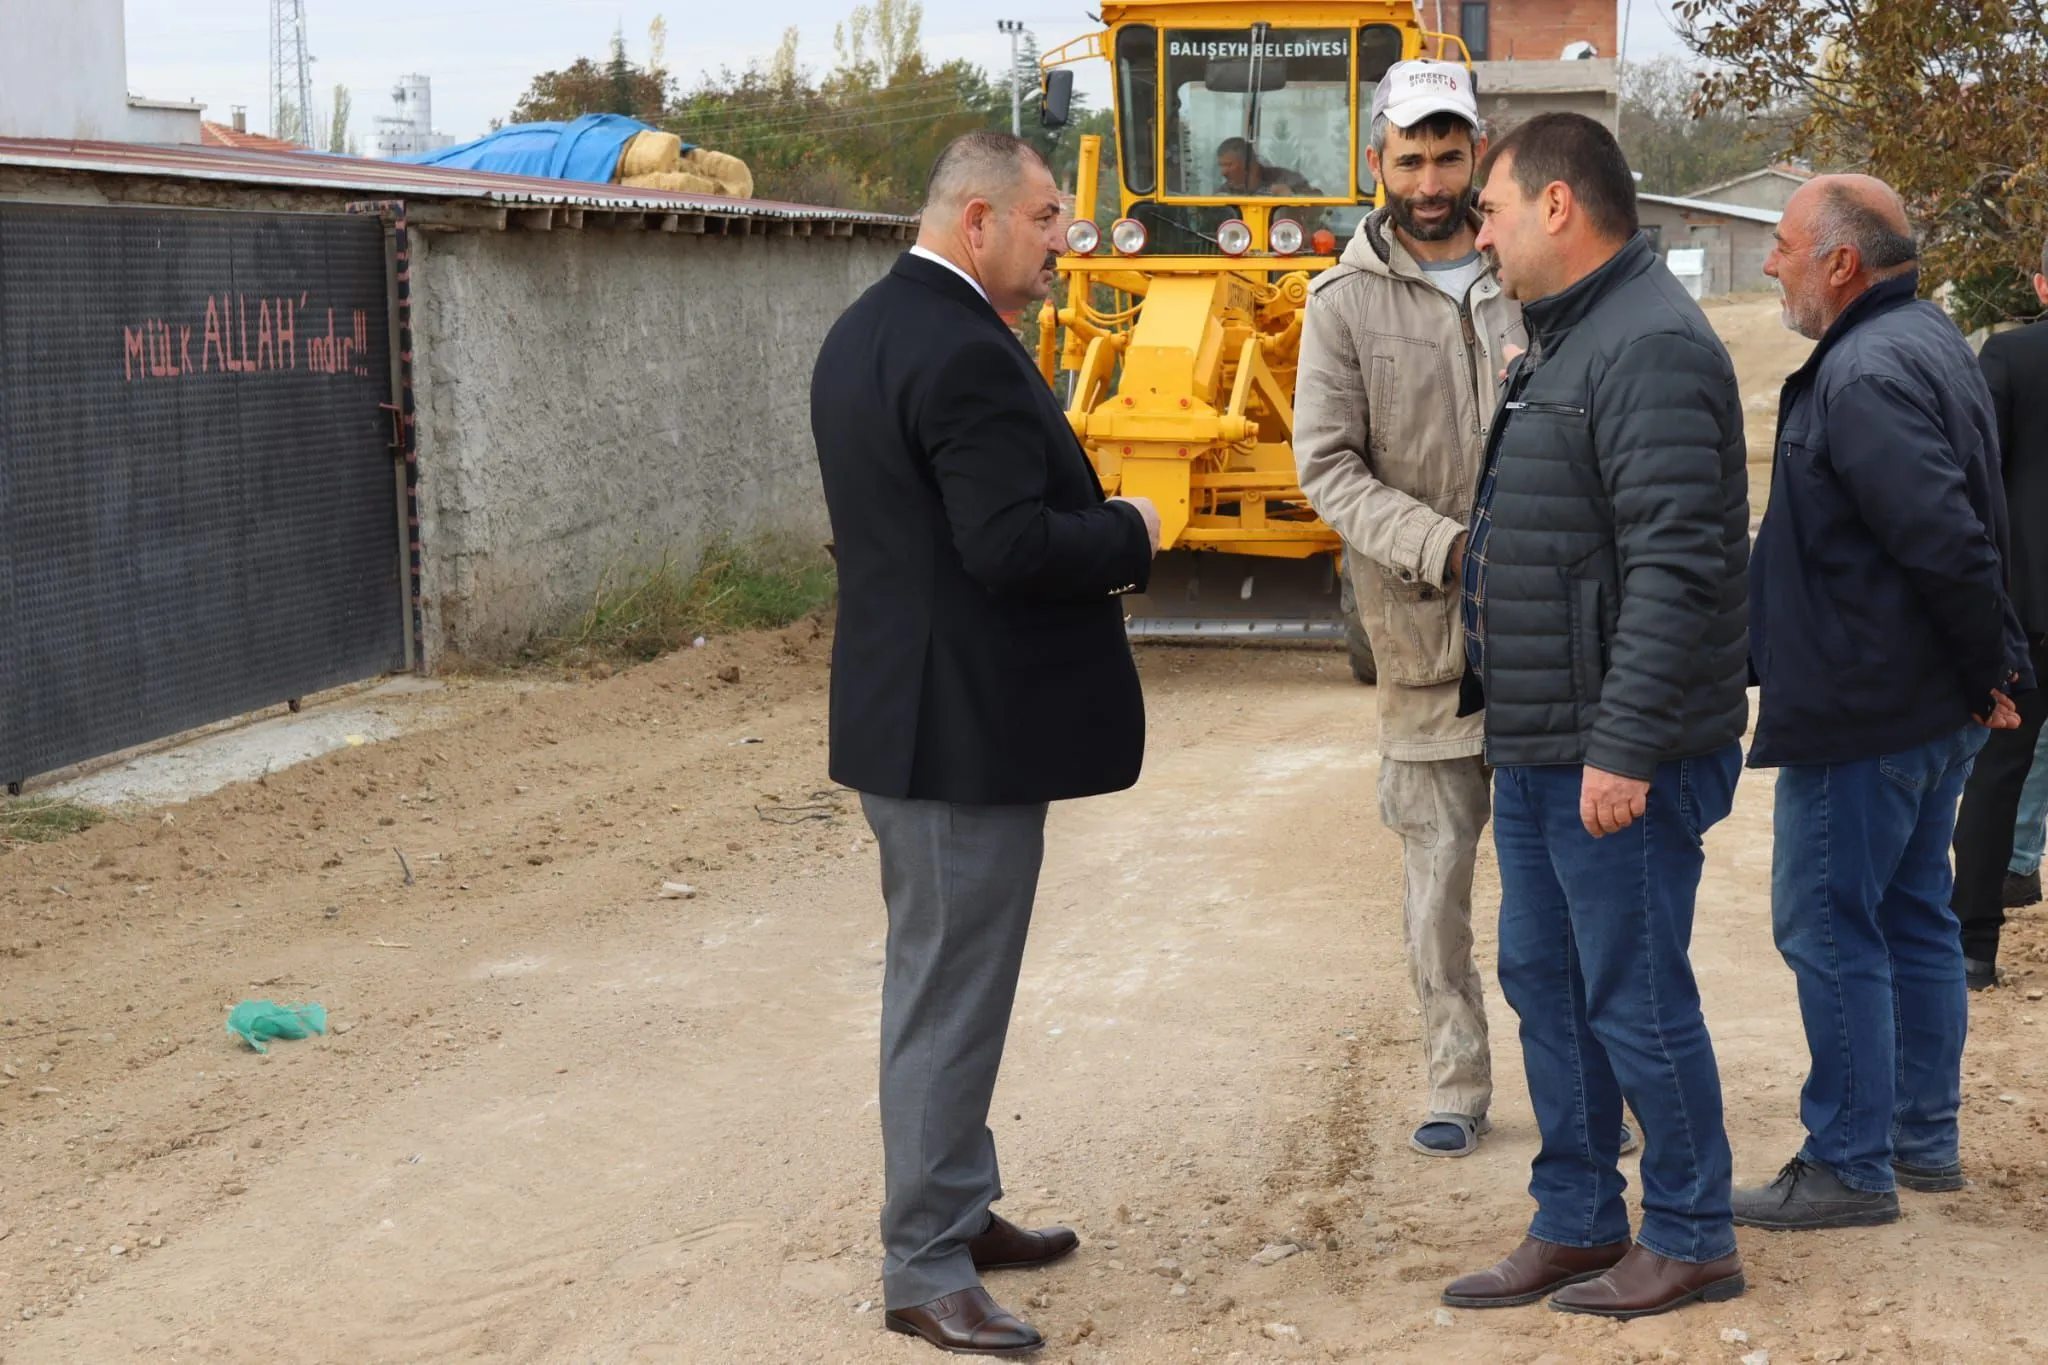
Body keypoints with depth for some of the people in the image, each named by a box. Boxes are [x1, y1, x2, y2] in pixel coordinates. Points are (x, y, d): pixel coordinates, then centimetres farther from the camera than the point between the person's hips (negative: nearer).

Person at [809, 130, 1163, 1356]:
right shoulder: (967, 354, -21)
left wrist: (1090, 529, 10)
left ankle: (957, 1210, 31)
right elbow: (1011, 547, -27)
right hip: (969, 726, -10)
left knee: (937, 975, 19)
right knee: (952, 992, -3)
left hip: (904, 705, 11)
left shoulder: (866, 330, 11)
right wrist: (1128, 535, -10)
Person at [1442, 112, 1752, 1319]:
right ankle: (1576, 1228, 26)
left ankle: (1691, 1242, 13)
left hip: (1615, 761, -10)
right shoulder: (1569, 340, 16)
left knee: (1636, 999, -1)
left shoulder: (1651, 347, -17)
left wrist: (1624, 747, -26)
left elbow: (1673, 568, -24)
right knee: (1544, 982, 15)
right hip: (1541, 750, 10)